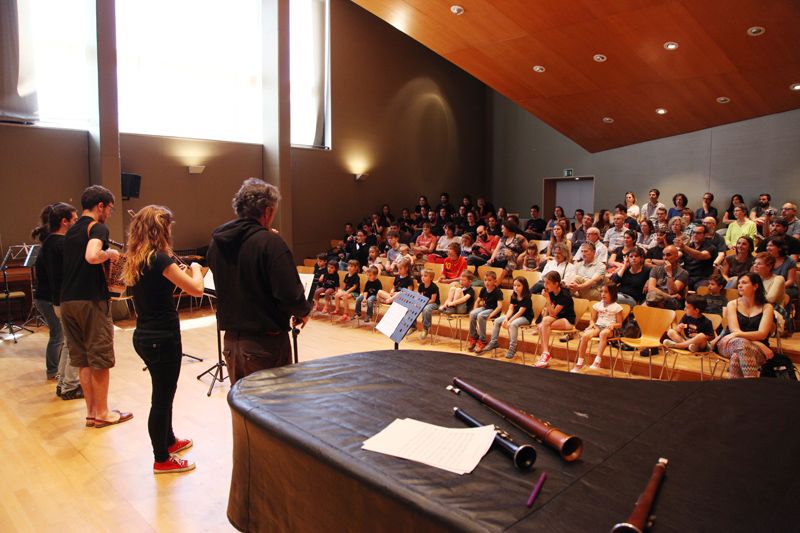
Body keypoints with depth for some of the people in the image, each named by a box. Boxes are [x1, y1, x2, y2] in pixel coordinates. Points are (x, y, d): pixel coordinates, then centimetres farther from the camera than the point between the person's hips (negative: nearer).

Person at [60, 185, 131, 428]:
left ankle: (91, 411, 20)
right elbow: (92, 257, -30)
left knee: (82, 360, 13)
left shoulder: (71, 230, 17)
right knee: (100, 359, 3)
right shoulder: (98, 228, -10)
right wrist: (109, 254, -10)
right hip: (91, 300, -8)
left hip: (67, 301, 8)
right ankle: (101, 413, 12)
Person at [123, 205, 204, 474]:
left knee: (164, 391, 24)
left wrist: (177, 274, 10)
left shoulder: (135, 261, 7)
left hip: (144, 336, 9)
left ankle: (169, 441, 42)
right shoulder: (159, 259, -20)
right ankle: (162, 460, 19)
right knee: (162, 397, 5)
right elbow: (196, 289, -21)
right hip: (162, 338, -9)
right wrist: (195, 269, -2)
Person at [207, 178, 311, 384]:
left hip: (231, 339, 7)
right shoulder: (269, 242, -18)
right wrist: (304, 311, 0)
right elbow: (290, 294, -23)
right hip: (265, 342, -6)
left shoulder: (217, 241, 3)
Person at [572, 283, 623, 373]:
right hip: (597, 326, 3)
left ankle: (598, 361, -41)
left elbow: (619, 324, 5)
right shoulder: (597, 305, 16)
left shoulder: (617, 307, 5)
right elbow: (592, 319, 20)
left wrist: (613, 325, -16)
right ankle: (579, 363, -22)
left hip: (609, 328, -3)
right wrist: (592, 323, -3)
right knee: (585, 335, -28)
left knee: (603, 333, -42)